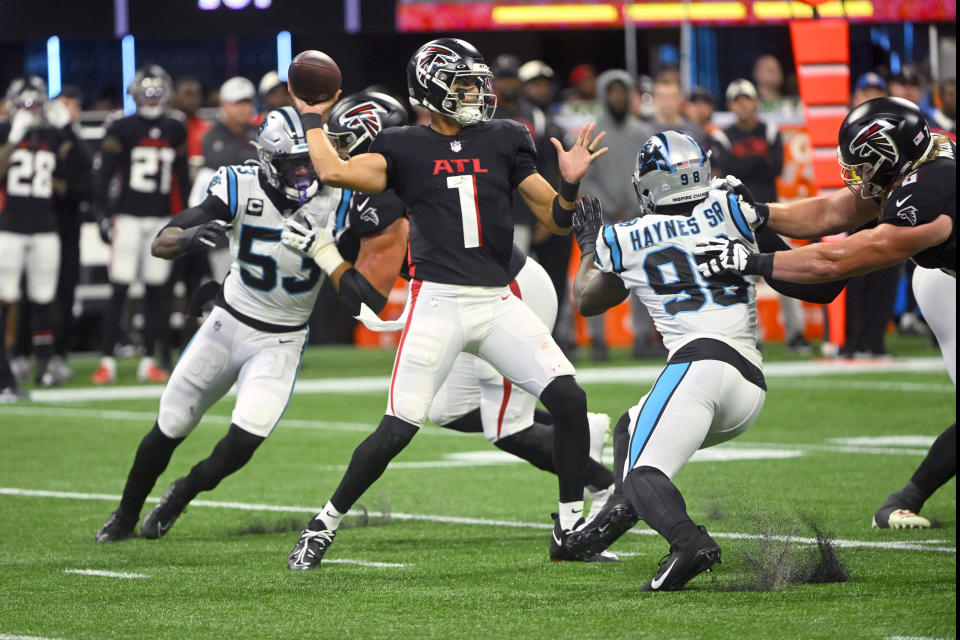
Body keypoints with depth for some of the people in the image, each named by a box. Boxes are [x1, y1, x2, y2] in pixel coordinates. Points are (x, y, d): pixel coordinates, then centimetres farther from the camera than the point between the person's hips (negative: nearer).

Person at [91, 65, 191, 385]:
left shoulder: (175, 130, 10)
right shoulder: (121, 129, -3)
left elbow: (183, 177, 17)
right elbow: (102, 175, -4)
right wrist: (103, 216, -10)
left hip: (161, 219, 4)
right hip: (128, 216, -4)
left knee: (156, 291, 5)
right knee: (119, 291, -6)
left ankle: (148, 361, 11)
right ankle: (107, 361, -3)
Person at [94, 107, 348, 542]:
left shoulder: (332, 199, -15)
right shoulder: (240, 187, -15)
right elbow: (160, 245, -16)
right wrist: (189, 237, -38)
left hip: (282, 340, -1)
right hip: (228, 323, 1)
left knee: (244, 440, -18)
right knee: (169, 429, 8)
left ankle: (185, 491, 14)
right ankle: (125, 517, 33)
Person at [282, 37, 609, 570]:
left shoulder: (504, 142, 11)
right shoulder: (404, 148, 3)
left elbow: (557, 222, 10)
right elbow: (334, 172, -14)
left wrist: (571, 185, -10)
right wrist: (312, 118, 1)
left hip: (498, 304, 3)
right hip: (437, 303, -3)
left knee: (569, 401, -10)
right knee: (396, 431, -9)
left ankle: (570, 532, 3)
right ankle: (324, 524, 9)